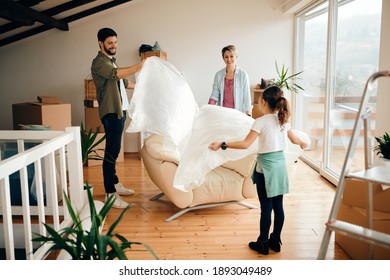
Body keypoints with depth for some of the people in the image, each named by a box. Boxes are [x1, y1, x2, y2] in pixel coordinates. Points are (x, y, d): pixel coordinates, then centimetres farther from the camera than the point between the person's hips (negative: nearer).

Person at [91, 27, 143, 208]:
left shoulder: (111, 61, 20)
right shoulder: (99, 62, -11)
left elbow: (123, 81, 32)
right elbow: (117, 74, -31)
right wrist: (139, 67, -38)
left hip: (119, 111, 10)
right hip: (111, 112, -10)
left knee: (114, 150, 15)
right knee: (112, 151, -12)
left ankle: (115, 184, 24)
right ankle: (110, 194, -10)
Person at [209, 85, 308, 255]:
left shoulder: (261, 121, -15)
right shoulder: (283, 120, 6)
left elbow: (246, 144, -22)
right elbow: (294, 139, 22)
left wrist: (223, 145, -21)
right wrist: (302, 143, 44)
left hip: (266, 167, -7)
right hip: (281, 164, 7)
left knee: (266, 207, 2)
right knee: (278, 206, 13)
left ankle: (263, 244, 14)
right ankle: (275, 241, 24)